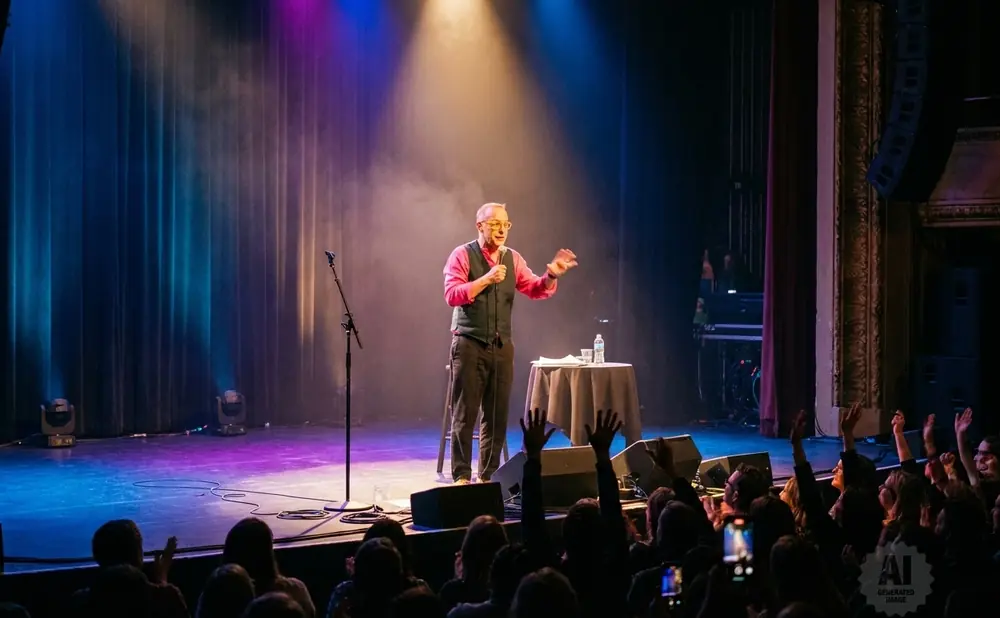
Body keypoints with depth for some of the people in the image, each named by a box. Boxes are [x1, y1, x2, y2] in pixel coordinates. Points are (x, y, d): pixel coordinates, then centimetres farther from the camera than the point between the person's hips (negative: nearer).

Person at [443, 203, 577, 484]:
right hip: (469, 344, -5)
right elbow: (452, 295, -13)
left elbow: (535, 290, 3)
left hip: (501, 345, 5)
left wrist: (551, 275, -17)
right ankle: (461, 477, 2)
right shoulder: (462, 255, -3)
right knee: (465, 414, -3)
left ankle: (488, 476, 15)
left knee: (497, 415, 6)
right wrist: (485, 279, -22)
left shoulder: (513, 258, 11)